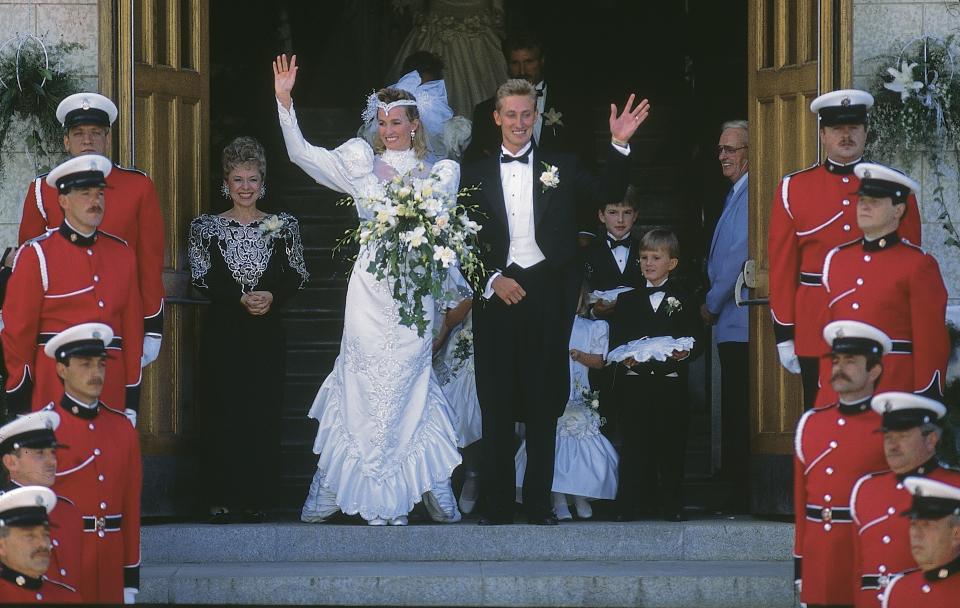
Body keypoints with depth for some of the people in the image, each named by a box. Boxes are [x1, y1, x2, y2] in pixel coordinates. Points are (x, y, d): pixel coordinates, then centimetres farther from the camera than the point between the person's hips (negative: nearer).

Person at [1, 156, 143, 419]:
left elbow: (132, 327, 13)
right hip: (54, 392, -4)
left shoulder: (121, 254, 12)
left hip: (111, 390, 4)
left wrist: (132, 398, 11)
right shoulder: (37, 255, -2)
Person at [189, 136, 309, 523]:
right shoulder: (207, 227, 6)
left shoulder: (283, 226, 10)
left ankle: (256, 498, 3)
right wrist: (241, 298, -15)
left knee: (264, 414, -2)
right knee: (222, 413, -5)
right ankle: (222, 499, -1)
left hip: (266, 333, 1)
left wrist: (273, 296, -14)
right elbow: (202, 278, -3)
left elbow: (297, 276, 5)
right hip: (222, 332, -1)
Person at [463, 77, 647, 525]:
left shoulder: (561, 168, 9)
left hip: (547, 294, 0)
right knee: (497, 404, 2)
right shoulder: (476, 175, 9)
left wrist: (620, 145, -16)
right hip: (495, 294, 0)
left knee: (544, 403, 4)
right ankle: (497, 503, 9)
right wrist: (492, 282, -7)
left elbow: (608, 194, -4)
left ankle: (539, 502, 11)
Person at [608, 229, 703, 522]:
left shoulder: (683, 299, 10)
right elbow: (615, 341, 7)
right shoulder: (627, 300, 14)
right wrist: (625, 358, -14)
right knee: (634, 446, -1)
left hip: (671, 384, -1)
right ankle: (630, 505, 1)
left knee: (672, 446, 1)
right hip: (635, 384, 1)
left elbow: (697, 340, 4)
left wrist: (686, 353, -18)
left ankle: (671, 505, 8)